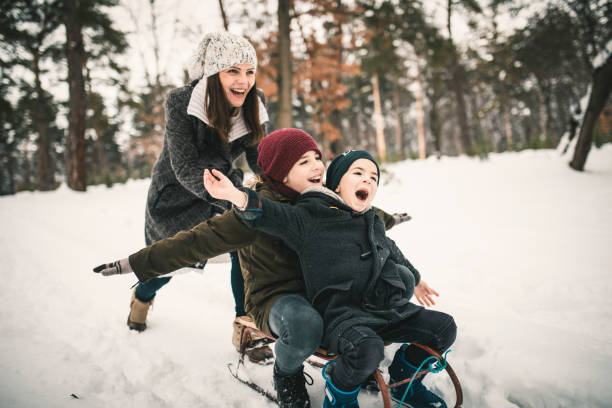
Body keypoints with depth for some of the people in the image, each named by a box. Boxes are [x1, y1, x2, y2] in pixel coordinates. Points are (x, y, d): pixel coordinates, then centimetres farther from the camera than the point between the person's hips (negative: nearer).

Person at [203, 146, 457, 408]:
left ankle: (403, 383, 25)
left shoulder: (374, 224, 20)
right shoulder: (310, 218, -2)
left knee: (444, 327, 1)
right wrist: (238, 197, -34)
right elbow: (271, 215, -15)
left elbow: (393, 254, 37)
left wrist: (415, 279, 51)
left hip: (384, 308, 8)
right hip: (339, 313, -7)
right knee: (367, 349, -36)